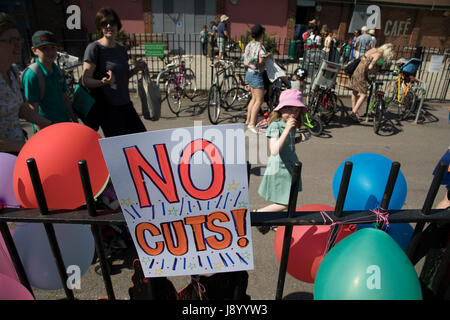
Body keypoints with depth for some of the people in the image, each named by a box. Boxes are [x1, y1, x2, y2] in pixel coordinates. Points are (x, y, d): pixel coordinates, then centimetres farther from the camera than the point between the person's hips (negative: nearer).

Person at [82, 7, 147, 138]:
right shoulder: (94, 48, -8)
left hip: (125, 104, 7)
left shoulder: (121, 48, 13)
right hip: (107, 107, -7)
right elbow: (86, 80, -13)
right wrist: (103, 82, -33)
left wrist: (136, 69, 4)